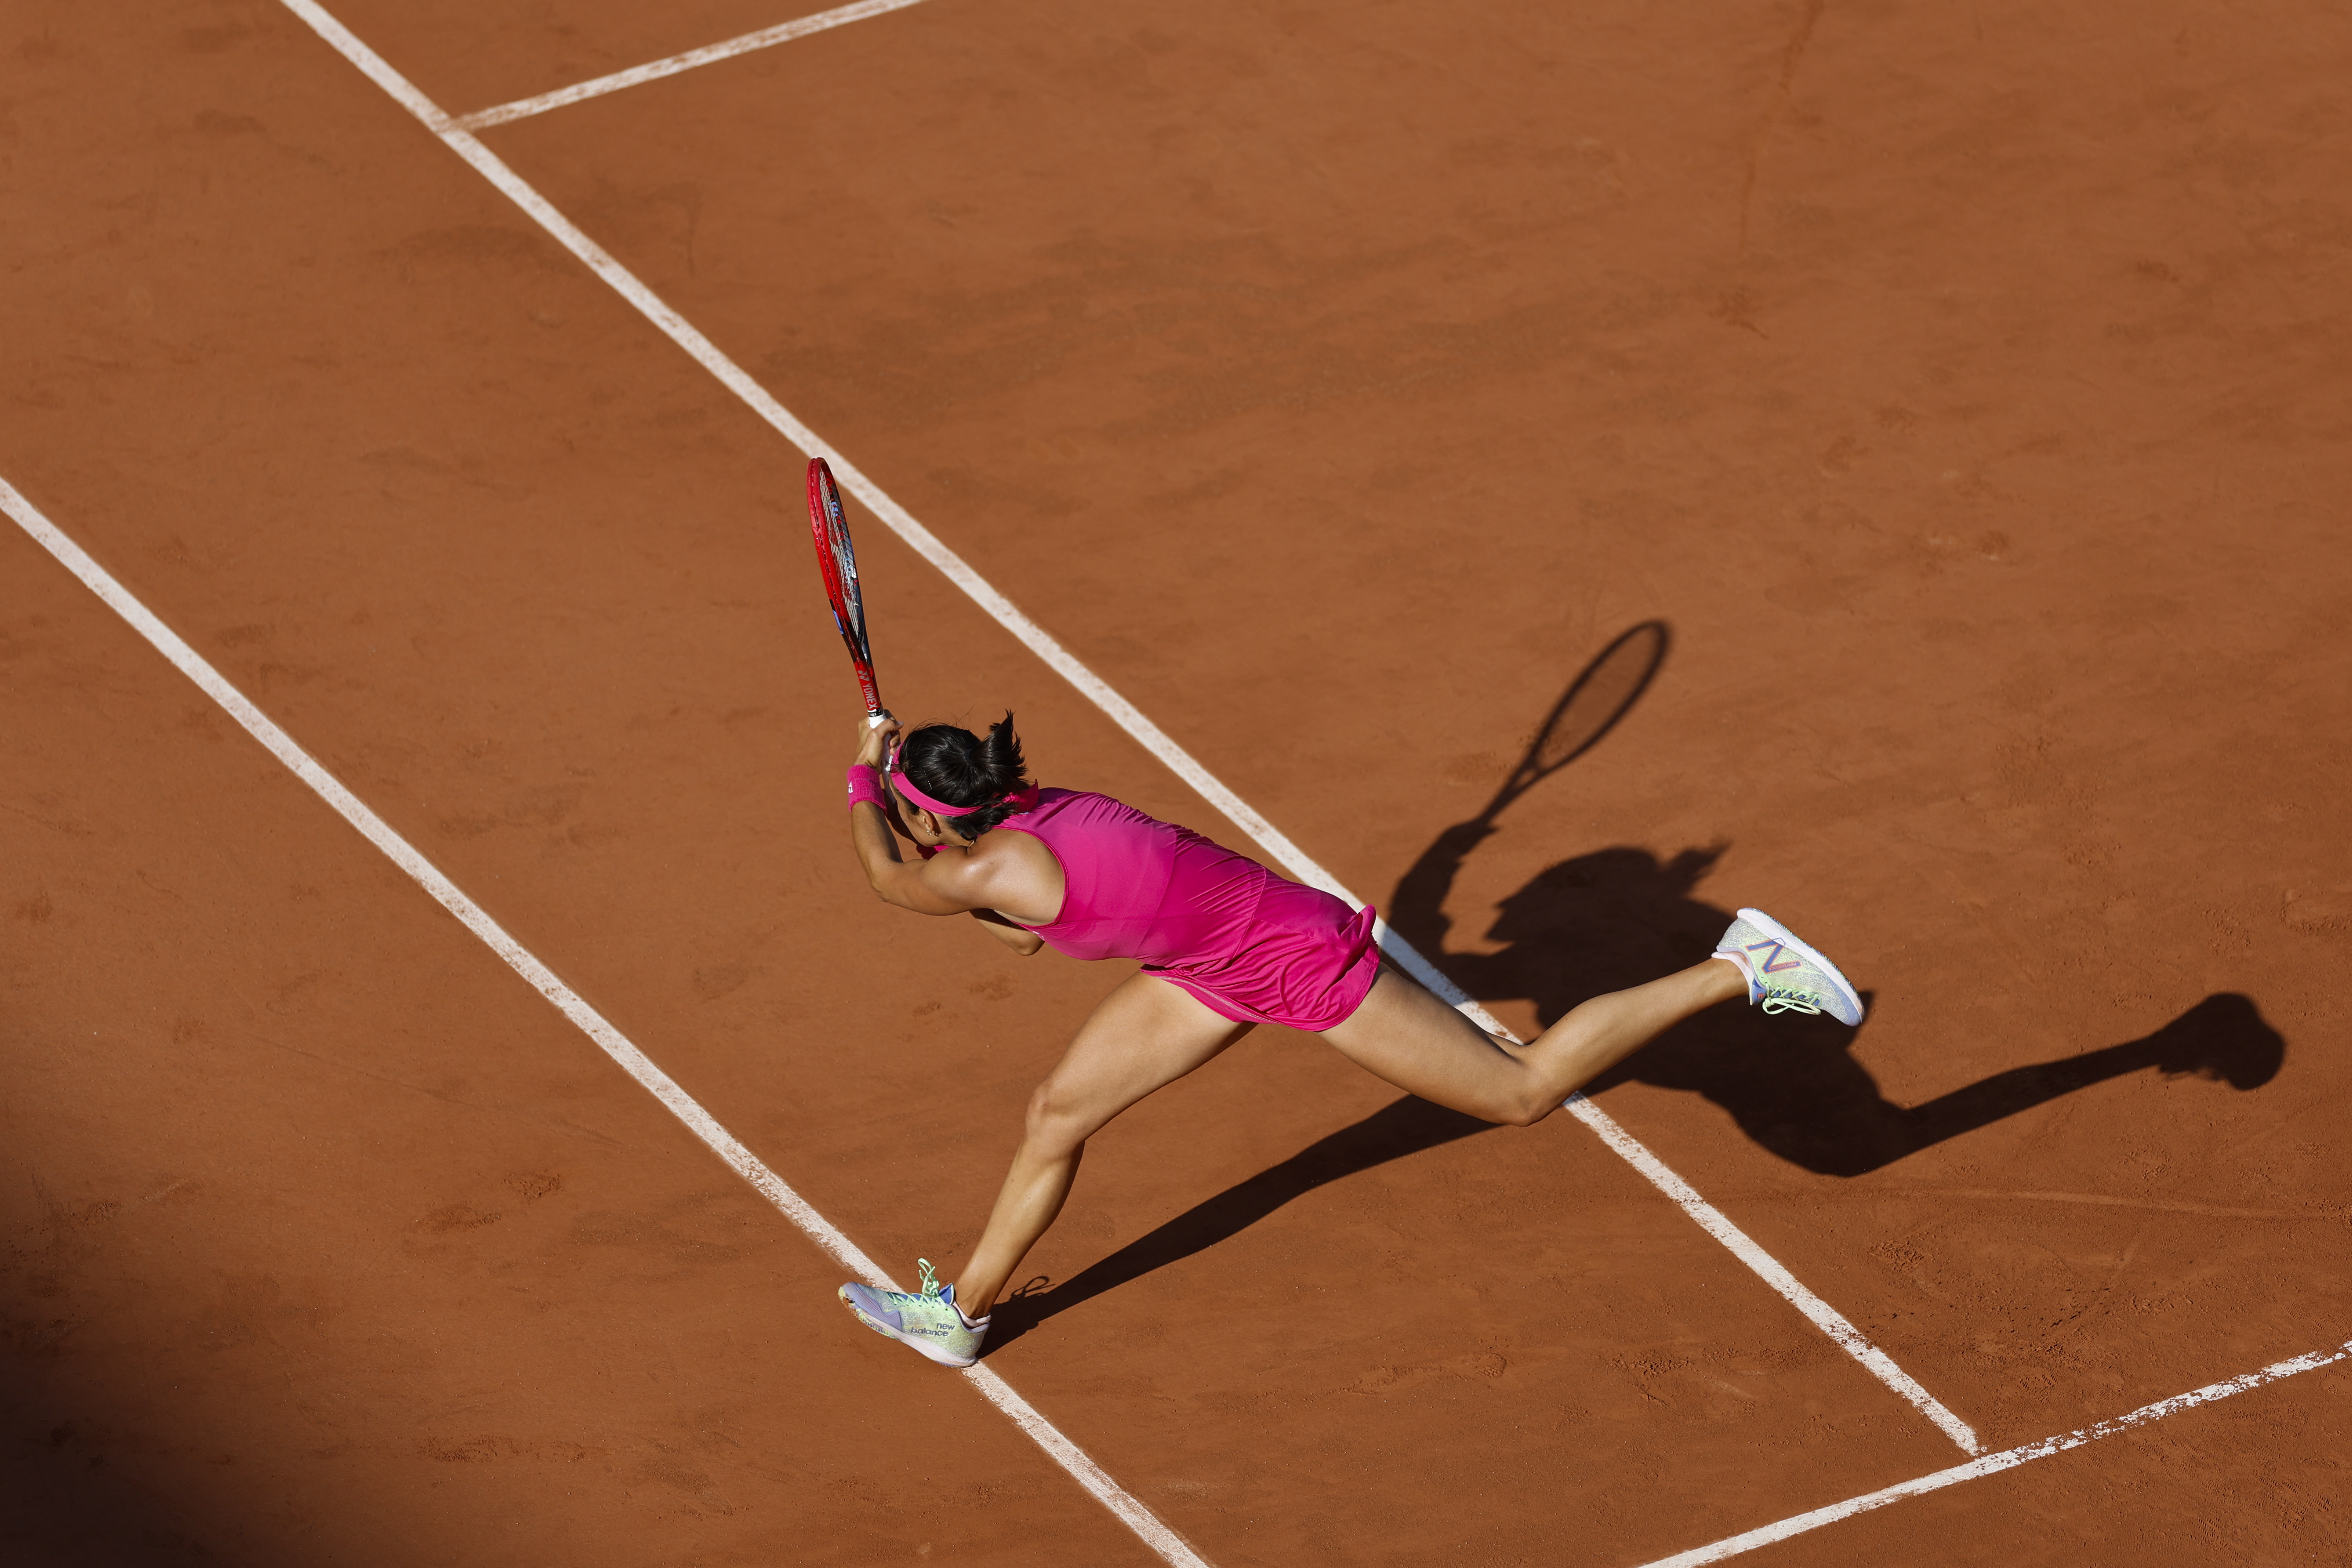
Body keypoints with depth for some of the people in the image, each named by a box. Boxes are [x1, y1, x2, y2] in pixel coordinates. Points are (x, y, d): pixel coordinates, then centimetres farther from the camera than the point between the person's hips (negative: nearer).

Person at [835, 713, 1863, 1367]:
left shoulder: (1000, 864, -30)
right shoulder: (1034, 808, -3)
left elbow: (888, 880, -10)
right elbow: (1032, 934, 16)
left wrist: (863, 780, 3)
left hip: (1299, 958, -9)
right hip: (1221, 968, 9)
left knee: (1522, 1093, 0)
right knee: (1058, 1113, 12)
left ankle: (1739, 971, 6)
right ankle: (963, 1311, 29)